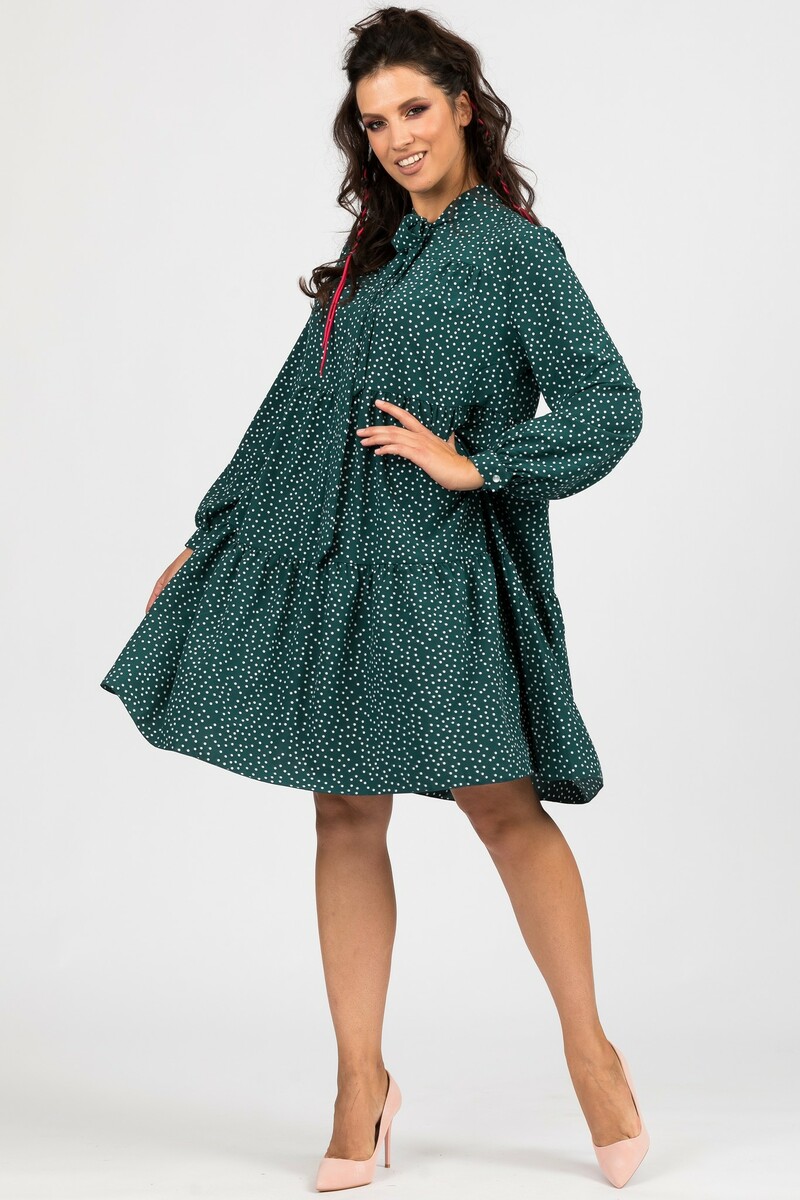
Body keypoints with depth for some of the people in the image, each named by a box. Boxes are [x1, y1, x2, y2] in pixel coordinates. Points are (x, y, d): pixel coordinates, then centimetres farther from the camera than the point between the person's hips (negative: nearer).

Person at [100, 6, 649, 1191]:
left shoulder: (518, 251, -1)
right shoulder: (373, 253, 18)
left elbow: (611, 406, -9)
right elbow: (292, 407, 21)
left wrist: (474, 464, -15)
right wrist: (209, 536, 21)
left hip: (445, 562, -6)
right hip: (329, 559, 6)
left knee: (499, 797, -7)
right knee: (347, 815, 6)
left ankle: (589, 1048, 12)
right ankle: (361, 1081, 14)